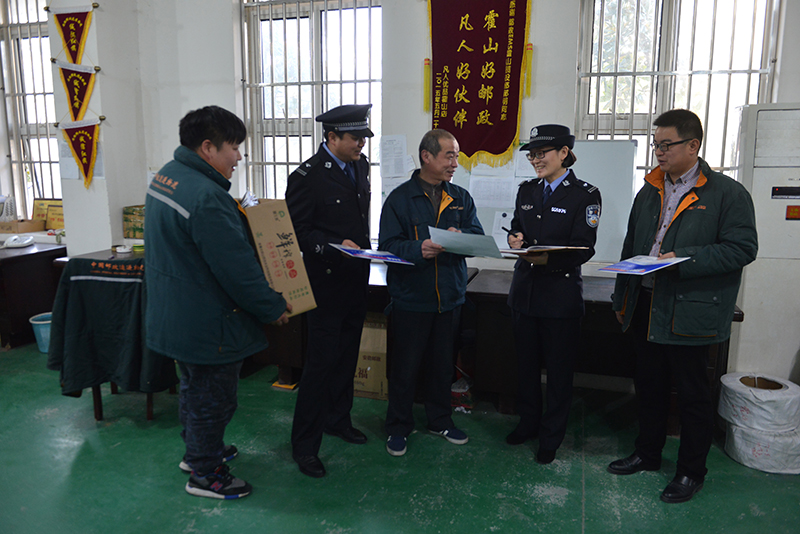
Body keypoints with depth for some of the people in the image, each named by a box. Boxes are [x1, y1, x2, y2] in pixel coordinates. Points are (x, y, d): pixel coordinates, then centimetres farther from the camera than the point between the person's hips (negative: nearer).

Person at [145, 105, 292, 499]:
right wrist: (274, 308, -14)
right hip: (207, 323, -10)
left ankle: (197, 450, 47)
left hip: (174, 315, 10)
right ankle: (205, 474, 28)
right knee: (213, 397, 9)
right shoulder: (206, 197, -30)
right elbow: (238, 270, -27)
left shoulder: (166, 176, 3)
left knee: (195, 386, 27)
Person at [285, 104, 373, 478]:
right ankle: (304, 444, 12)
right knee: (321, 361, -2)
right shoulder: (307, 177, -15)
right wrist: (334, 245, -26)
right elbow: (297, 232, -14)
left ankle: (338, 419, 37)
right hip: (326, 282, -8)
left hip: (356, 279, 8)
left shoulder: (360, 166, 9)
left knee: (347, 356, 18)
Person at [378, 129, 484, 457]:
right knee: (405, 366, 6)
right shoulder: (400, 198, -5)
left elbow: (479, 237, 0)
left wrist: (459, 236, -21)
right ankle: (398, 427, 24)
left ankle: (440, 420, 36)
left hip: (450, 297, 4)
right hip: (410, 297, -4)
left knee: (442, 365, 17)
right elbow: (389, 245, -12)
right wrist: (419, 249, -30)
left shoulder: (461, 198, 8)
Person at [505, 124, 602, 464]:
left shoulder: (585, 194, -7)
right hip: (525, 289, 5)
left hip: (561, 293, -5)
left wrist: (548, 258, -30)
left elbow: (583, 248, -14)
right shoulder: (527, 190, 9)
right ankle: (528, 423, 35)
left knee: (559, 367, 7)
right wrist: (515, 239, -8)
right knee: (526, 362, 15)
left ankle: (552, 436, 25)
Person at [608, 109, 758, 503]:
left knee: (692, 393, 7)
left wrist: (684, 260, -22)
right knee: (649, 385, 17)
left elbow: (742, 248, -12)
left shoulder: (727, 193, -6)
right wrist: (622, 298, 14)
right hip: (646, 306, 6)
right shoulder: (649, 192, 12)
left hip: (689, 312, -6)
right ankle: (647, 454, 34)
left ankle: (691, 472, 25)